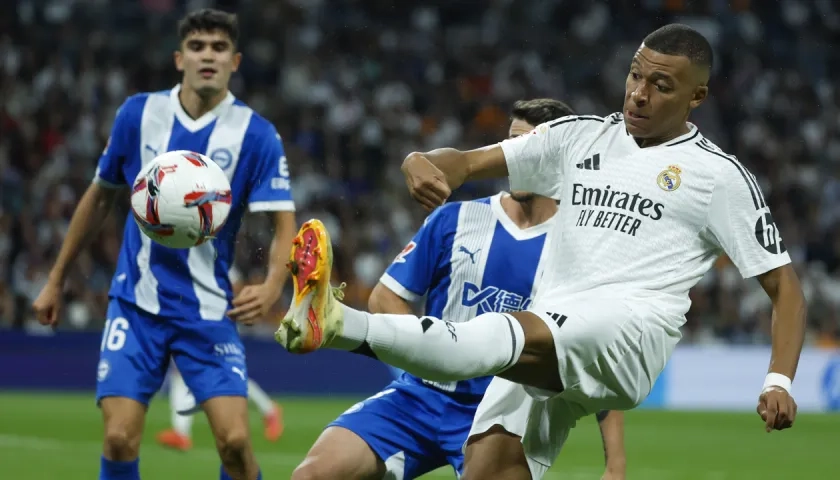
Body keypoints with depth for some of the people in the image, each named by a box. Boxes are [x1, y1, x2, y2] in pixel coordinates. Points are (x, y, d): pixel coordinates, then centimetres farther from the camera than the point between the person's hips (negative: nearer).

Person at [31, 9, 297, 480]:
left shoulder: (257, 135, -8)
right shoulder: (138, 114, 0)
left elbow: (285, 227, -12)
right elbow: (99, 197, 14)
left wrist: (271, 287, -33)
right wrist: (56, 280, 16)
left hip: (209, 310, -2)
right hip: (136, 302, 2)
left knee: (235, 440, -15)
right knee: (120, 439, -10)